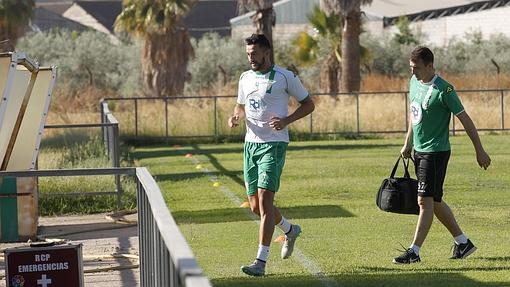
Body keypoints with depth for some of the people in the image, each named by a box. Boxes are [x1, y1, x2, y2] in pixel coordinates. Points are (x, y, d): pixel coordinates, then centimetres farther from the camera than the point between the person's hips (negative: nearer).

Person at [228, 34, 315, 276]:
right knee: (255, 205, 9)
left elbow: (308, 104, 2)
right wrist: (236, 117, 2)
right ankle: (290, 230, 38)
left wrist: (286, 120, -14)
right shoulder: (245, 78, 11)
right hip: (251, 144, 6)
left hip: (274, 144, -6)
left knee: (264, 200, -15)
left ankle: (261, 261, -15)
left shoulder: (285, 77, -6)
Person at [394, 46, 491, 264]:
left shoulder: (443, 90, -18)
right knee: (434, 201, 13)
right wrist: (408, 143, 20)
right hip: (419, 151, 9)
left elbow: (465, 119, -13)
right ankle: (462, 242, 25)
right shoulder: (414, 82, 6)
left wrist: (480, 151, -11)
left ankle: (414, 251, -8)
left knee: (425, 201, -10)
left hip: (436, 152, -9)